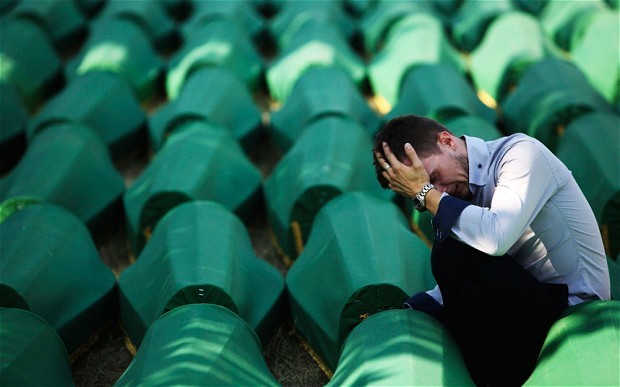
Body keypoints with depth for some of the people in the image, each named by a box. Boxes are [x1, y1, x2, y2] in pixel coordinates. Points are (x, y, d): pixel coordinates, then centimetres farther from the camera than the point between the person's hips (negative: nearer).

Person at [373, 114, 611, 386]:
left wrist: (426, 193, -21)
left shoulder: (522, 152, -13)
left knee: (450, 253, -24)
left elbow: (495, 238, -31)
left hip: (573, 307, -8)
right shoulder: (466, 192, 9)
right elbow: (457, 286, 8)